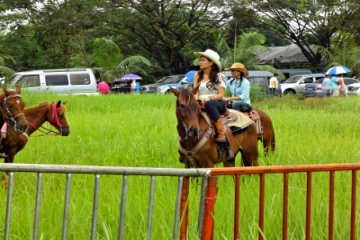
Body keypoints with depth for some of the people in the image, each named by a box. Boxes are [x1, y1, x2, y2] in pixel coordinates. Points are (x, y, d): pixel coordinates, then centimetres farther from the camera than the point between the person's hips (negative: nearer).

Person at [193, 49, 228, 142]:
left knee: (209, 104, -40)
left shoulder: (219, 76, 3)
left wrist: (209, 98, -22)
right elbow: (195, 92, 10)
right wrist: (195, 98, -14)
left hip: (217, 104, -4)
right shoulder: (197, 76, 15)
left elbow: (221, 94, -4)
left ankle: (221, 134, -39)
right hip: (201, 104, 4)